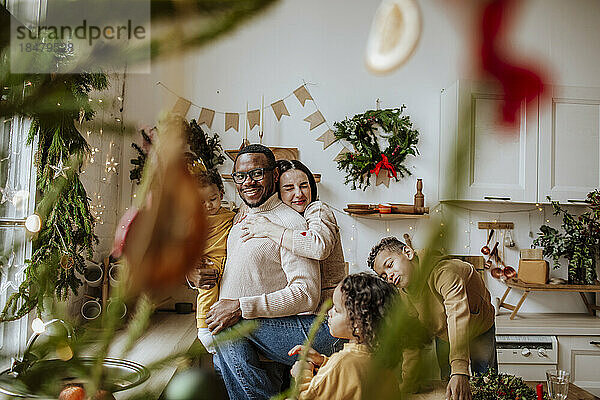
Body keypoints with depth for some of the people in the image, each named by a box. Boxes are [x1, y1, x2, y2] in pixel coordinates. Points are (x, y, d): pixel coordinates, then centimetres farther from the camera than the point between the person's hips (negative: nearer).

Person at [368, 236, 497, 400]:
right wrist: (407, 381, -19)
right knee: (445, 381, 9)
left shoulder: (444, 272, -41)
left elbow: (457, 316, -53)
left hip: (479, 329, -4)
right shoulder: (403, 293, -18)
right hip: (443, 336, 4)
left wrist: (459, 373, -62)